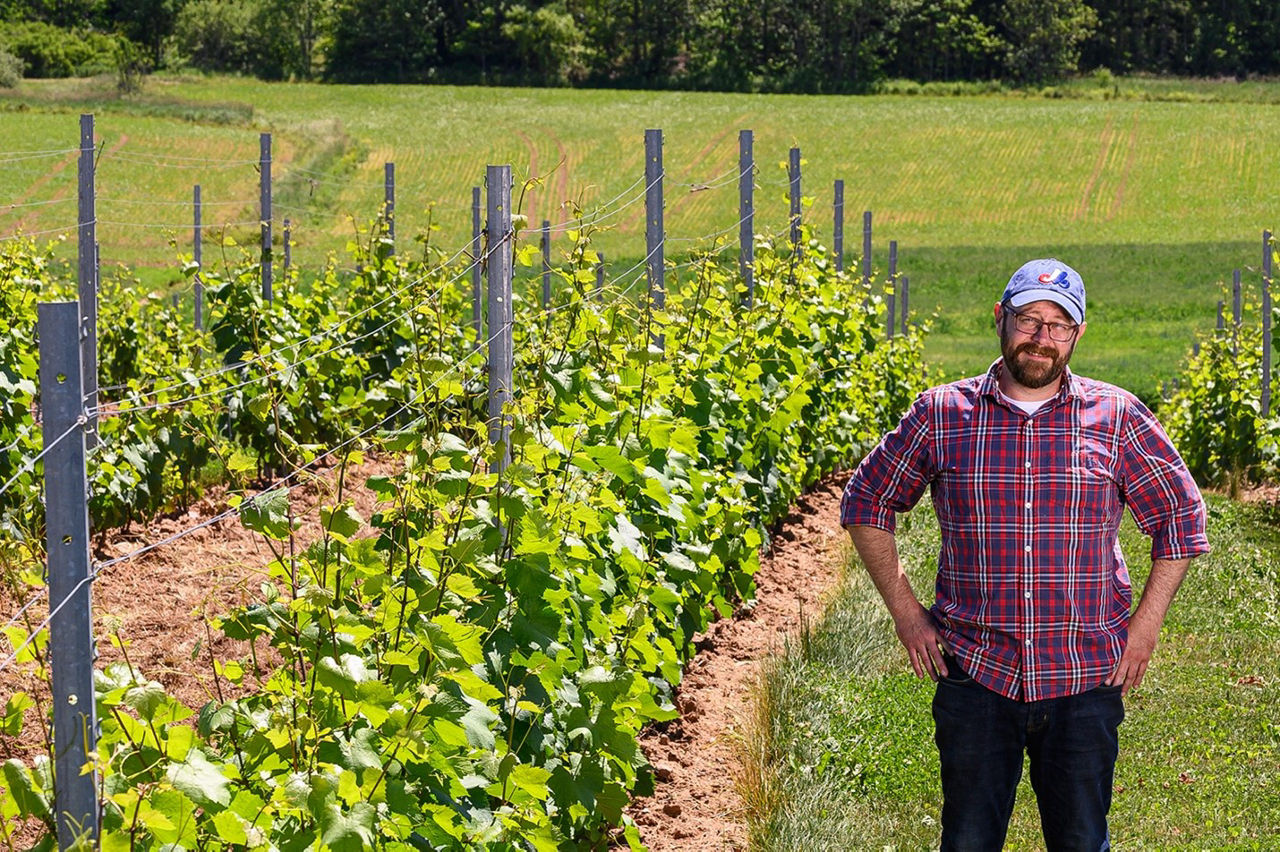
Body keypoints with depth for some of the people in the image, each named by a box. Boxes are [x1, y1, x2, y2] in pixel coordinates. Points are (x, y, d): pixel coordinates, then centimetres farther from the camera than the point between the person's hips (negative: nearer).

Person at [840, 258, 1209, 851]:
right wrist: (905, 611, 5)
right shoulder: (940, 415, 1)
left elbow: (1181, 517, 11)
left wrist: (1145, 626, 4)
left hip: (1085, 680, 0)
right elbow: (865, 502, 12)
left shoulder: (1117, 419, 1)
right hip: (974, 675, 0)